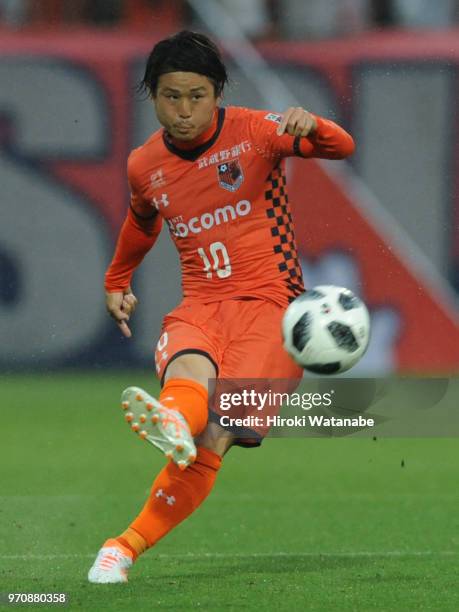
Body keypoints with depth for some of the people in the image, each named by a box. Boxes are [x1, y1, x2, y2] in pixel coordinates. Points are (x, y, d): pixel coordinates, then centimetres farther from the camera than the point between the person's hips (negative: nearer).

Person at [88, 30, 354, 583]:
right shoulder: (144, 166, 10)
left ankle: (126, 546, -18)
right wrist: (116, 282, 45)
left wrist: (310, 126, -34)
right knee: (188, 372, -37)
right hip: (200, 305, 3)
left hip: (270, 304, -3)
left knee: (210, 440, -22)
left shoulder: (253, 131, -2)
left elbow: (341, 147, -11)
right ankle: (173, 421, -72)